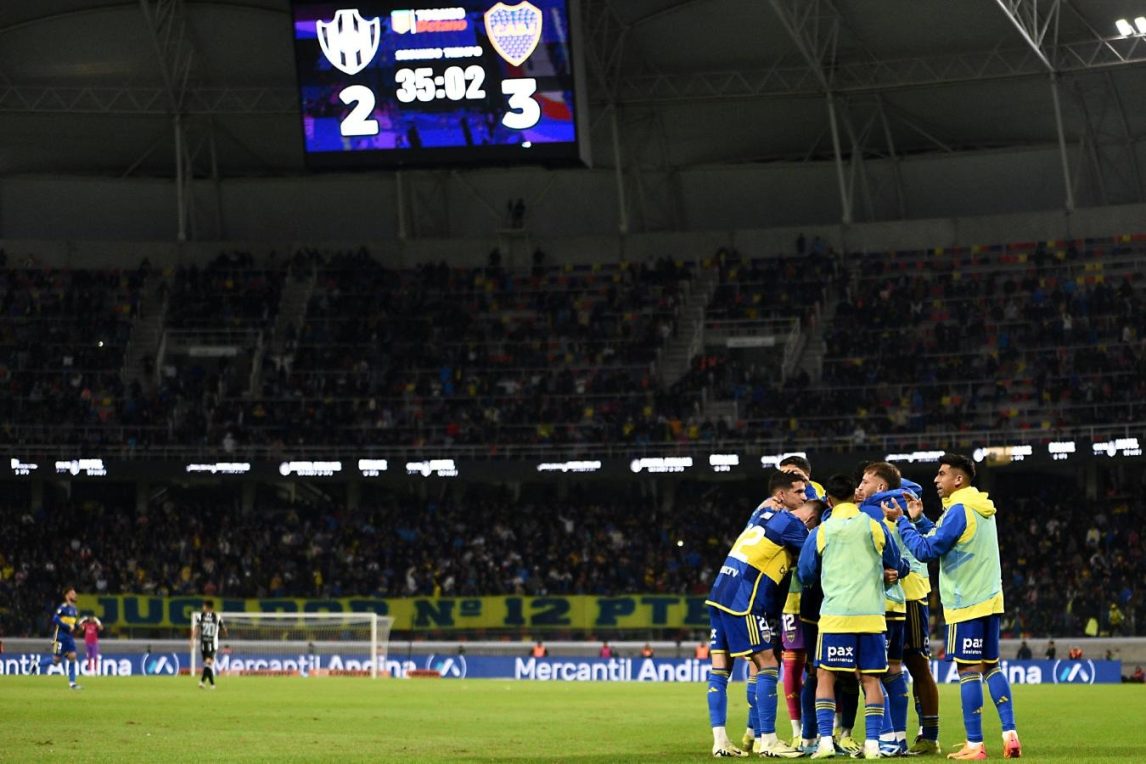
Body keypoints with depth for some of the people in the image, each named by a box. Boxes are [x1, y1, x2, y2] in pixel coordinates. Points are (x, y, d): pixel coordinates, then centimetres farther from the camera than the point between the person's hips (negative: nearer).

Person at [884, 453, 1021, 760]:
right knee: (991, 667, 12)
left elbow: (926, 550, -14)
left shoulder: (959, 510, -15)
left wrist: (902, 522, -6)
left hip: (966, 603, -9)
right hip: (989, 599, 9)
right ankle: (1010, 735, 4)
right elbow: (945, 539, 23)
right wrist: (918, 520, 16)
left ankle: (975, 745, -4)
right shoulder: (983, 508, 14)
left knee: (969, 671, -5)